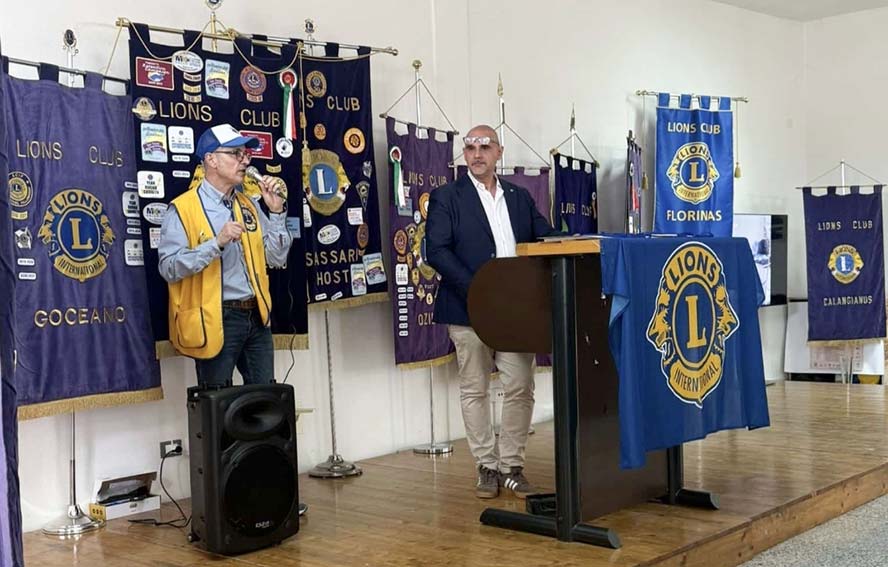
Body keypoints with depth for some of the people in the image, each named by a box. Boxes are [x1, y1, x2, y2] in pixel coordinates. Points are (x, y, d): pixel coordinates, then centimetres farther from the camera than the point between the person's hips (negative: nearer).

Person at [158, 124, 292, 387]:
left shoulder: (248, 205, 12)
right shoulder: (183, 209, -8)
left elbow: (276, 259, 9)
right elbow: (169, 268, -17)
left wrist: (276, 212, 0)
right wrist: (217, 243, -25)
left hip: (256, 316, 6)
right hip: (216, 320, -6)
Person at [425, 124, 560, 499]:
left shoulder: (520, 197, 14)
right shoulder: (446, 198, 1)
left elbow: (546, 241, 14)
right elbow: (436, 250, -9)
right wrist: (476, 290, -18)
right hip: (469, 311, -3)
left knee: (521, 389, 0)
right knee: (474, 390, 4)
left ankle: (512, 466, 12)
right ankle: (487, 467, 15)